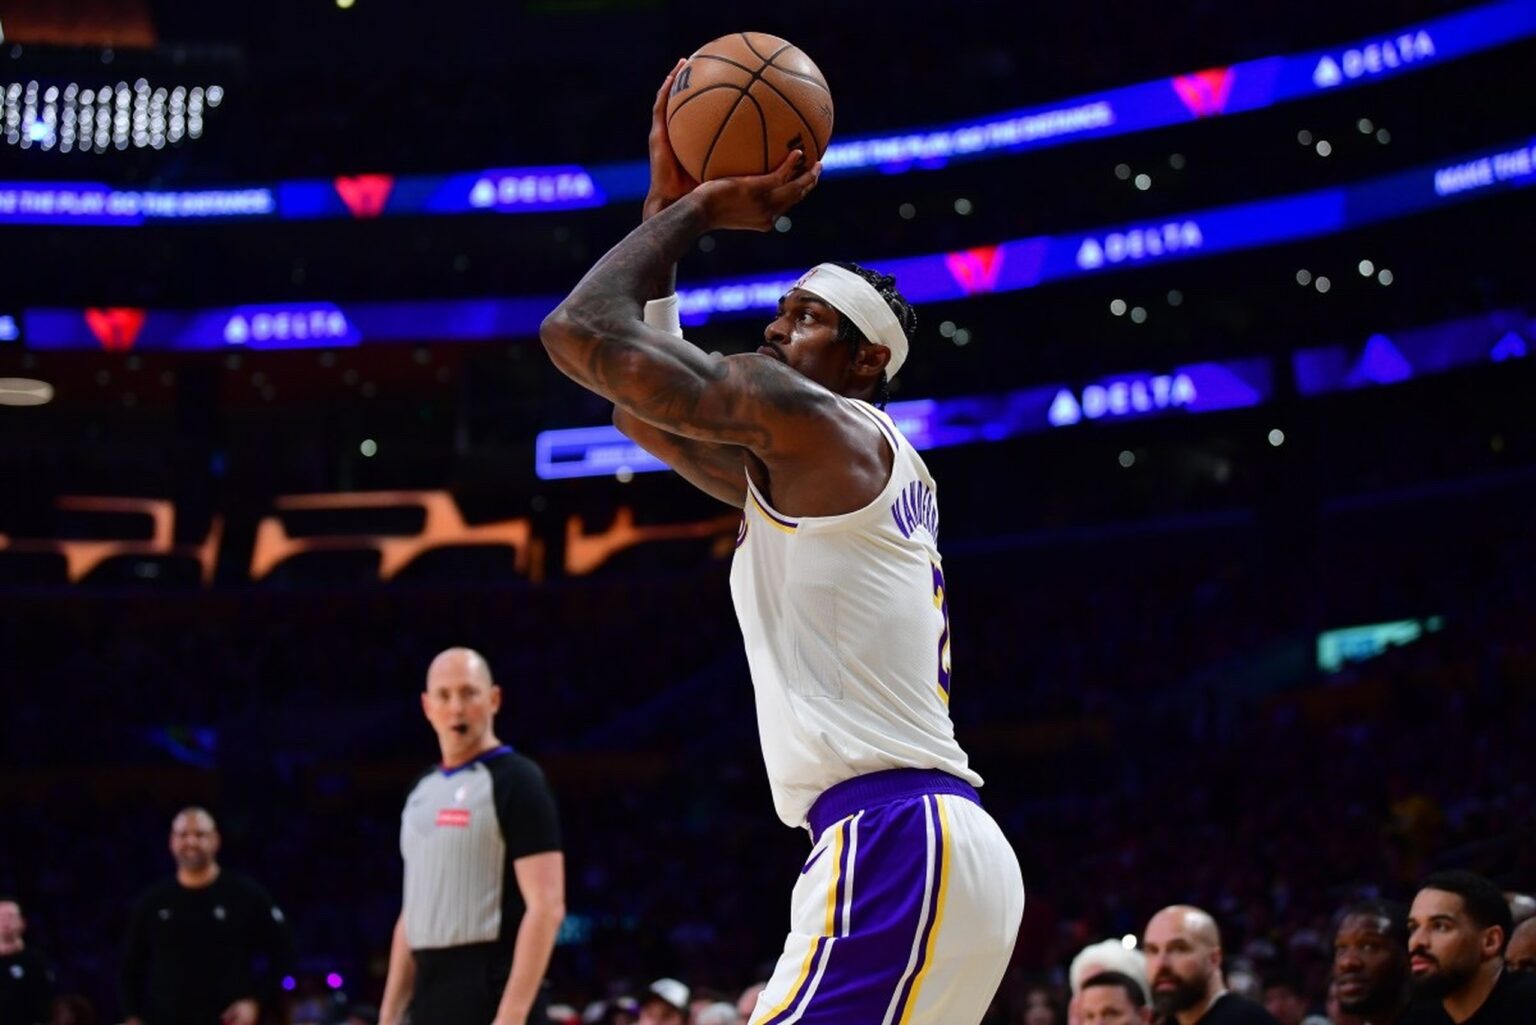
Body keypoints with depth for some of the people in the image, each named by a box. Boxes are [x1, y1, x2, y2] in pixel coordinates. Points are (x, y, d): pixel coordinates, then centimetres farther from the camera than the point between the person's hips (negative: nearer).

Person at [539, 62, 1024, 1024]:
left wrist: (696, 211, 8)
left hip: (897, 849, -10)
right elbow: (642, 404, 34)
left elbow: (581, 333, -7)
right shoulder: (808, 471, 24)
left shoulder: (805, 415, -4)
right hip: (922, 848, 10)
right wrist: (671, 204, 31)